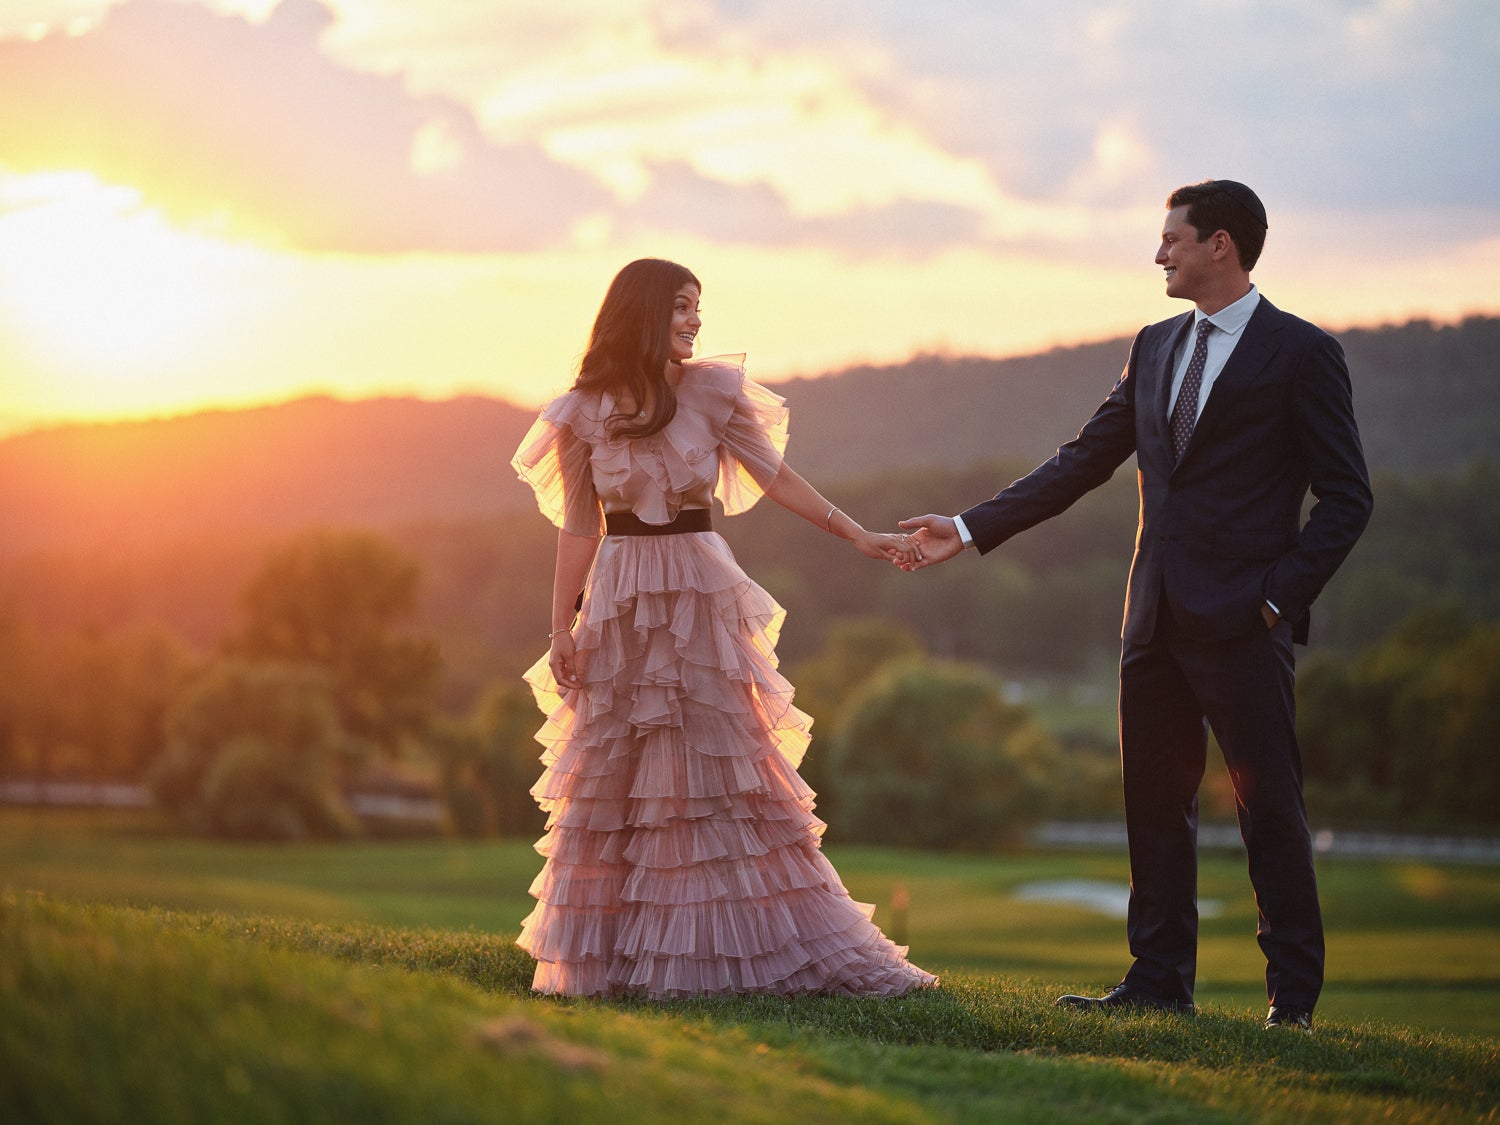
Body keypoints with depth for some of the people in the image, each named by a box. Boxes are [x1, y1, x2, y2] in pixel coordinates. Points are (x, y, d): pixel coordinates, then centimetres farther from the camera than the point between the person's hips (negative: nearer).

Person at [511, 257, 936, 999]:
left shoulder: (712, 392, 1)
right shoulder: (585, 412, 1)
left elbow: (775, 477, 5)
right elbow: (578, 527, 4)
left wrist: (857, 536, 2)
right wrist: (561, 624, -1)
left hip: (703, 602, 0)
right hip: (622, 604, 0)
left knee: (724, 768, 0)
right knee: (616, 777, 3)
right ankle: (609, 959, 10)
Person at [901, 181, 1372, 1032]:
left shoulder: (1301, 353, -5)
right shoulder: (1157, 348, 14)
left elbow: (1347, 497, -5)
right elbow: (1084, 463, 16)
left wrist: (1281, 594, -14)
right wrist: (972, 529, 12)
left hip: (1241, 620, -7)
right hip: (1158, 613, 7)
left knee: (1269, 803, -2)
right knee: (1155, 797, 10)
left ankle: (1294, 993, 7)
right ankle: (1160, 980, 18)